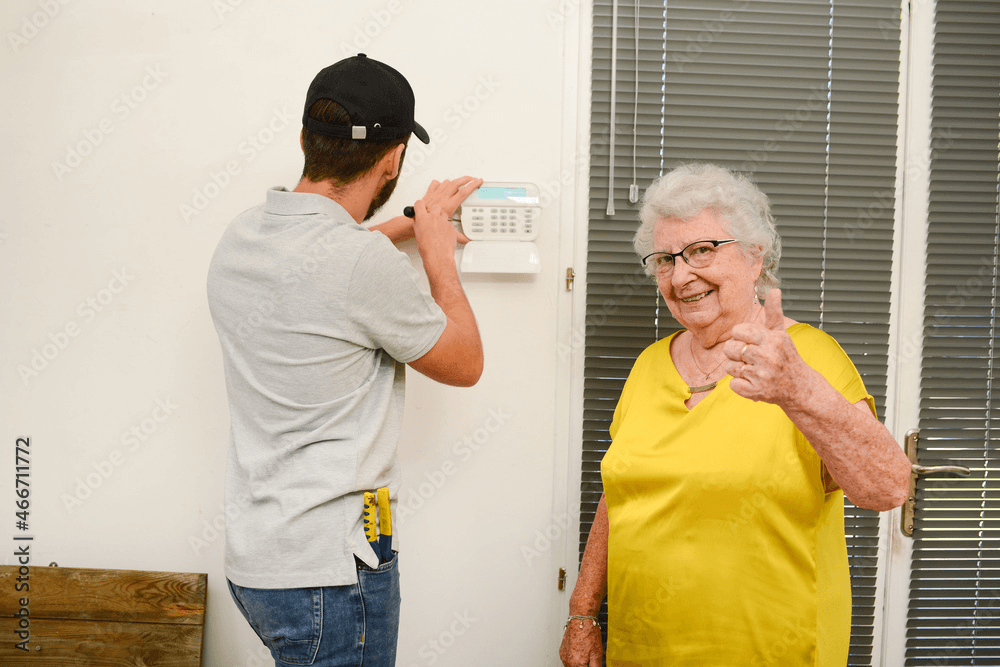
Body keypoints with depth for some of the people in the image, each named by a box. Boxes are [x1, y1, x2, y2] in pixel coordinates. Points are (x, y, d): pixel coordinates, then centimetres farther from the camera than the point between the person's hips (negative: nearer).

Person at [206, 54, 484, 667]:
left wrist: (414, 225, 31)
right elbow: (465, 364, -5)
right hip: (330, 570, -8)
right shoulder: (367, 264, -22)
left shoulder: (241, 237, 2)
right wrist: (438, 250, 6)